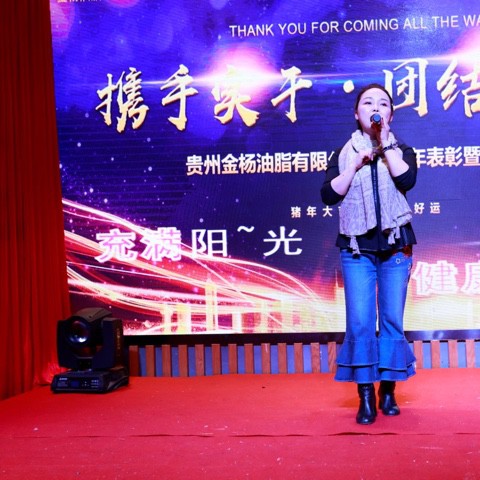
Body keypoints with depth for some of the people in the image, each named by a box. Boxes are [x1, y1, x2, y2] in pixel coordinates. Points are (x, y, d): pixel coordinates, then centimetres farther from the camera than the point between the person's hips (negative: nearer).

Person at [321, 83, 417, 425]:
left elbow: (407, 180, -13)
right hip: (357, 247, 0)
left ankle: (388, 391, 14)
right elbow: (329, 195, -4)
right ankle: (366, 396, 2)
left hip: (396, 246, 1)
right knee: (360, 322, -6)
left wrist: (385, 141, -10)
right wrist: (356, 163, -9)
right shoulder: (344, 154, 9)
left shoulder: (402, 150, 9)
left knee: (392, 320, 2)